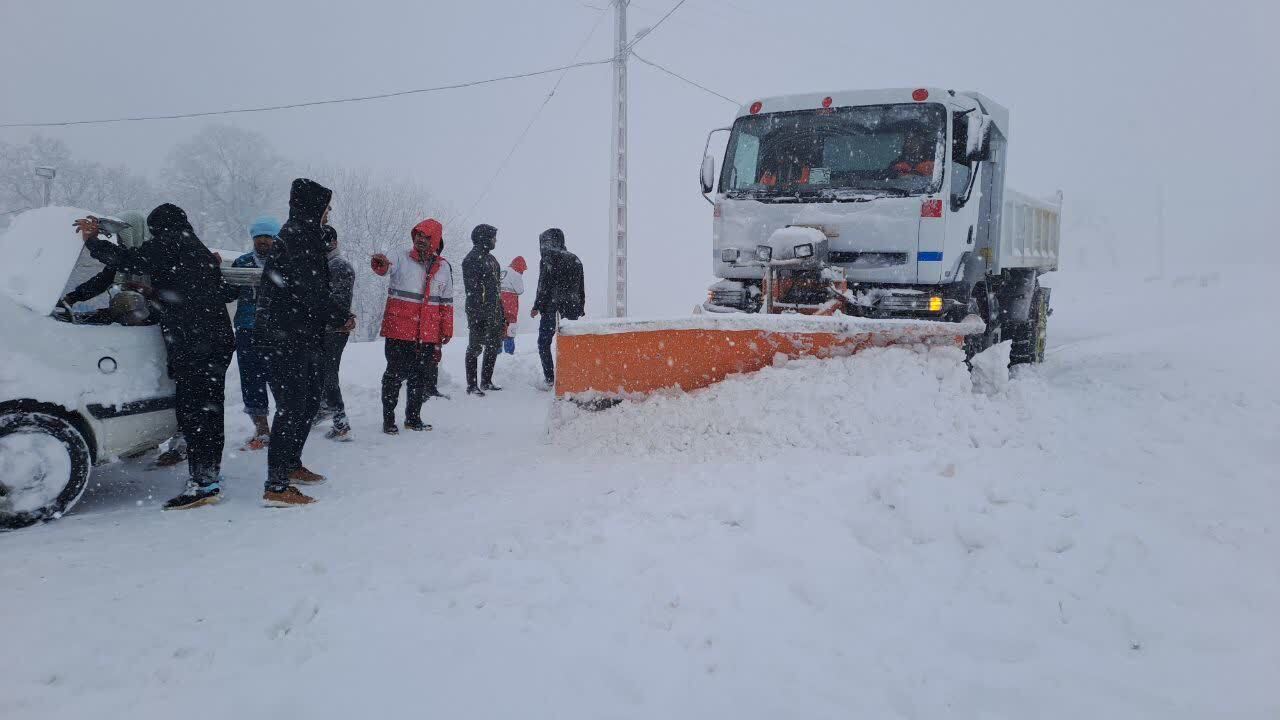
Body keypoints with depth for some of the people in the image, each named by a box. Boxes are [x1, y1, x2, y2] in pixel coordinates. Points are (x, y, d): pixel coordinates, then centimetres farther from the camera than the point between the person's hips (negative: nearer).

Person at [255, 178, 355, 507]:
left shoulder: (305, 236, 19)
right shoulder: (297, 236, -14)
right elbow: (311, 290, -20)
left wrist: (339, 315, 8)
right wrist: (341, 317, -8)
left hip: (302, 338, 11)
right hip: (288, 338, -11)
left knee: (309, 402, 20)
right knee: (292, 407, -10)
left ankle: (291, 465, 33)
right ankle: (276, 486, -8)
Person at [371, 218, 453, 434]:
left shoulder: (444, 267, 10)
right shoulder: (401, 258, 0)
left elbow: (446, 302, 15)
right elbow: (386, 265, -23)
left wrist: (447, 330, 13)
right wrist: (380, 264, -47)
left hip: (428, 335, 4)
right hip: (399, 331, -4)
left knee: (421, 376, 12)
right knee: (395, 375, 2)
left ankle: (413, 417, 25)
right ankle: (388, 419, 13)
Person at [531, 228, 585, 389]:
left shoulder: (548, 259, -6)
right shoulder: (575, 259, 13)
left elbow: (544, 286, -11)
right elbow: (581, 287, 15)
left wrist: (537, 307, -6)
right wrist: (581, 308, 19)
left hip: (552, 309, -6)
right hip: (572, 309, 6)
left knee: (544, 343, 5)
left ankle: (549, 379, -1)